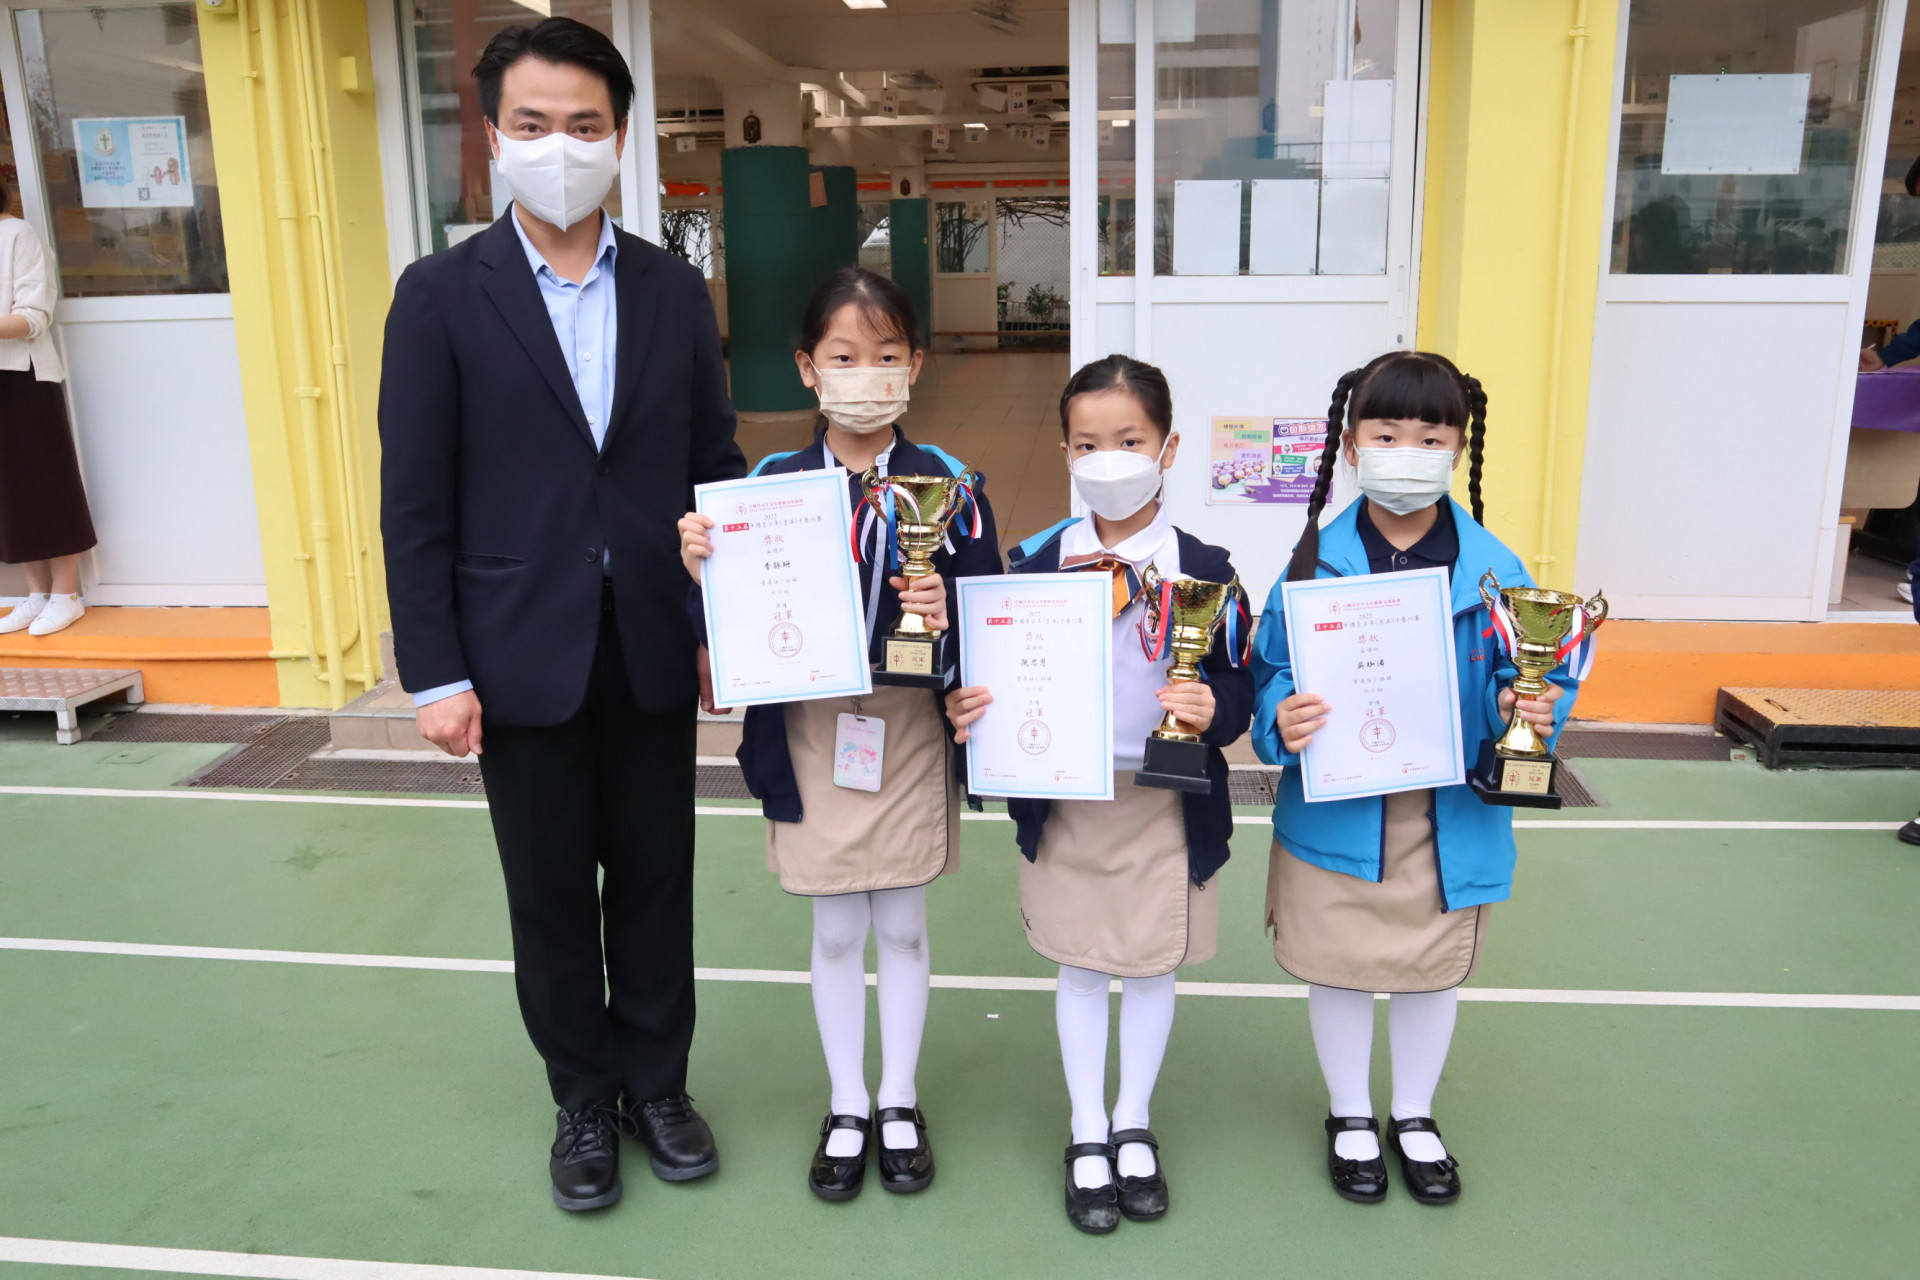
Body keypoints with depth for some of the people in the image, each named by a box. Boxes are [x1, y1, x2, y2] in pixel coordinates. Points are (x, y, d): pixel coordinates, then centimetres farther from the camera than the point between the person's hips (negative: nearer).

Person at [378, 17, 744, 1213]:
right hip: (522, 656, -2)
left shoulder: (675, 290, 4)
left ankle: (657, 1084, 33)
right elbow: (415, 502, -5)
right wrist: (436, 673, -8)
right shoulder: (442, 294, -4)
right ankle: (585, 1103, 32)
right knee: (551, 896, 12)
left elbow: (718, 466, 7)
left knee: (656, 881, 13)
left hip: (653, 647, 2)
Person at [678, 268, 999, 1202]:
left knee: (902, 927, 14)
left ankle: (899, 1102, 34)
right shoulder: (769, 484, -2)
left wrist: (947, 619, -25)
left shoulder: (949, 485, -5)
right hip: (809, 733, 1)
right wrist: (702, 571, -20)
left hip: (910, 730, 0)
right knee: (835, 932, 14)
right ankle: (847, 1108, 33)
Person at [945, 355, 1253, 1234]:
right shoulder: (1035, 564, -3)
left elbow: (1238, 685, -4)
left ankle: (1134, 1126, 36)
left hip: (1168, 799, 0)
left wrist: (1213, 710, -26)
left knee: (1154, 965, 14)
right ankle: (1087, 1135, 31)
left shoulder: (1205, 570, -6)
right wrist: (971, 708, -18)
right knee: (1080, 969, 13)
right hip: (1062, 798, 1)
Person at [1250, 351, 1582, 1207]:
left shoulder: (1492, 570, -7)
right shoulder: (1316, 561, -10)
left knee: (1436, 970, 19)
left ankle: (1415, 1117, 45)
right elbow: (1271, 673, -7)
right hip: (1335, 814, -1)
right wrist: (1283, 721, -27)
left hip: (1452, 818, 2)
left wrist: (1530, 708, -25)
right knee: (1338, 969, 15)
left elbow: (1533, 677, -3)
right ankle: (1350, 1118, 40)